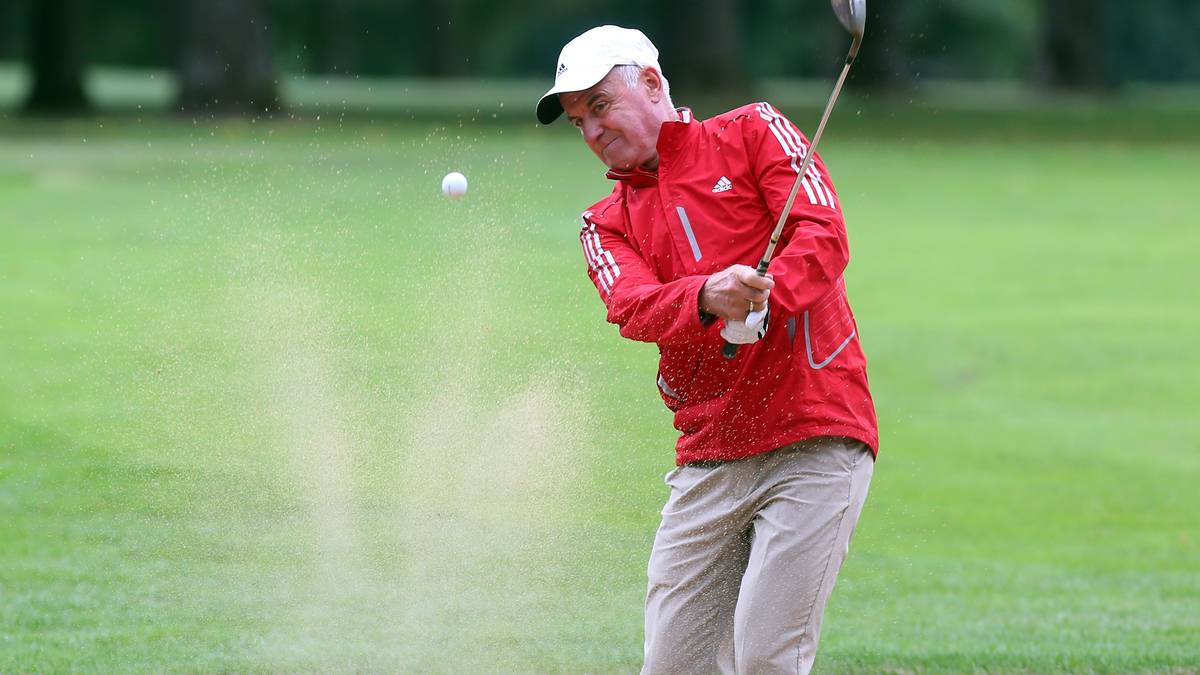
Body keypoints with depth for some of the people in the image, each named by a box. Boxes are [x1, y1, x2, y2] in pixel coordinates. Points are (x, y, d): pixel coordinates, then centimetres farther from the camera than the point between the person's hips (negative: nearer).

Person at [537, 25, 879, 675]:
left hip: (815, 443, -5)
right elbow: (632, 307, -5)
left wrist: (763, 305, -27)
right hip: (705, 466, 5)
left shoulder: (752, 131, 7)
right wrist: (708, 298, -28)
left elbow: (824, 235, -7)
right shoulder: (606, 223, 17)